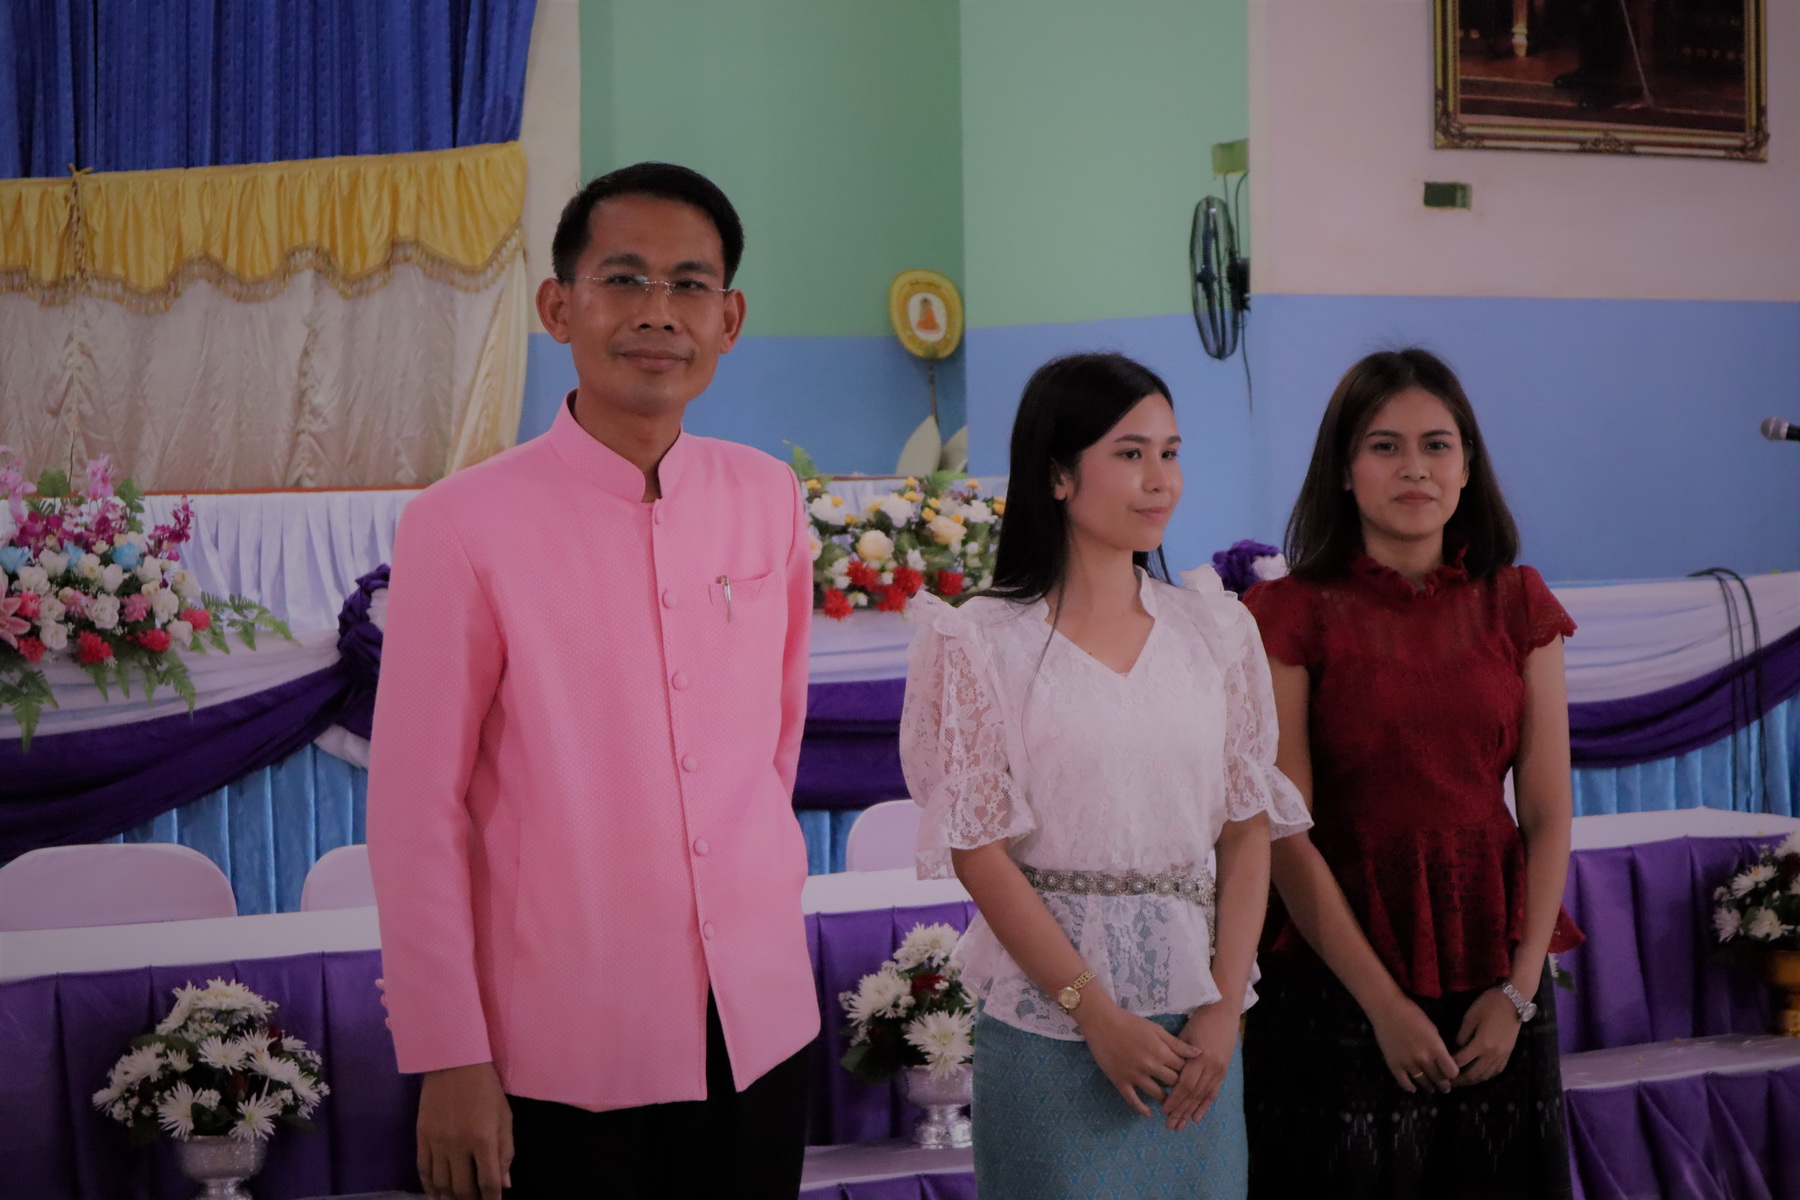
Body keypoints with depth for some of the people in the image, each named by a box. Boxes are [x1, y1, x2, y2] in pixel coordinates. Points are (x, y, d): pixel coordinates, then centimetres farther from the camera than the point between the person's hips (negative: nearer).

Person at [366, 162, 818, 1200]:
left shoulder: (769, 499, 3)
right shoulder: (463, 526, -10)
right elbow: (416, 814, -8)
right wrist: (451, 1061, -9)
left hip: (761, 1025, 4)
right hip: (564, 1054, -4)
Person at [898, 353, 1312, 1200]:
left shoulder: (1215, 630, 7)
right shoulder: (986, 643, -4)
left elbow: (1249, 828, 5)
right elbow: (979, 850, -8)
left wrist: (1225, 1006, -6)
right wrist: (1096, 1013, -13)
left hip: (1195, 1019, 3)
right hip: (1051, 1019, -3)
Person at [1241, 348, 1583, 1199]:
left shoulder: (1517, 606, 5)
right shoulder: (1293, 614, -5)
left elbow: (1548, 815, 3)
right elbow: (1284, 834, -10)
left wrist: (1518, 991, -7)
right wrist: (1384, 1004, -13)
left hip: (1493, 977, 3)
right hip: (1341, 973, -3)